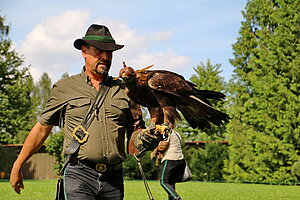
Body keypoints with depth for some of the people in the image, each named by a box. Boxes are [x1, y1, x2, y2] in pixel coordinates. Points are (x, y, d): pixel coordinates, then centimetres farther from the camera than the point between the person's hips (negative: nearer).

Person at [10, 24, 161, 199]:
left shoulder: (124, 90, 13)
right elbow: (42, 129, 13)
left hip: (113, 178, 3)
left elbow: (135, 130, 16)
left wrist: (143, 138, -9)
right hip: (79, 175, -3)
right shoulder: (64, 88, 7)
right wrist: (17, 166, 14)